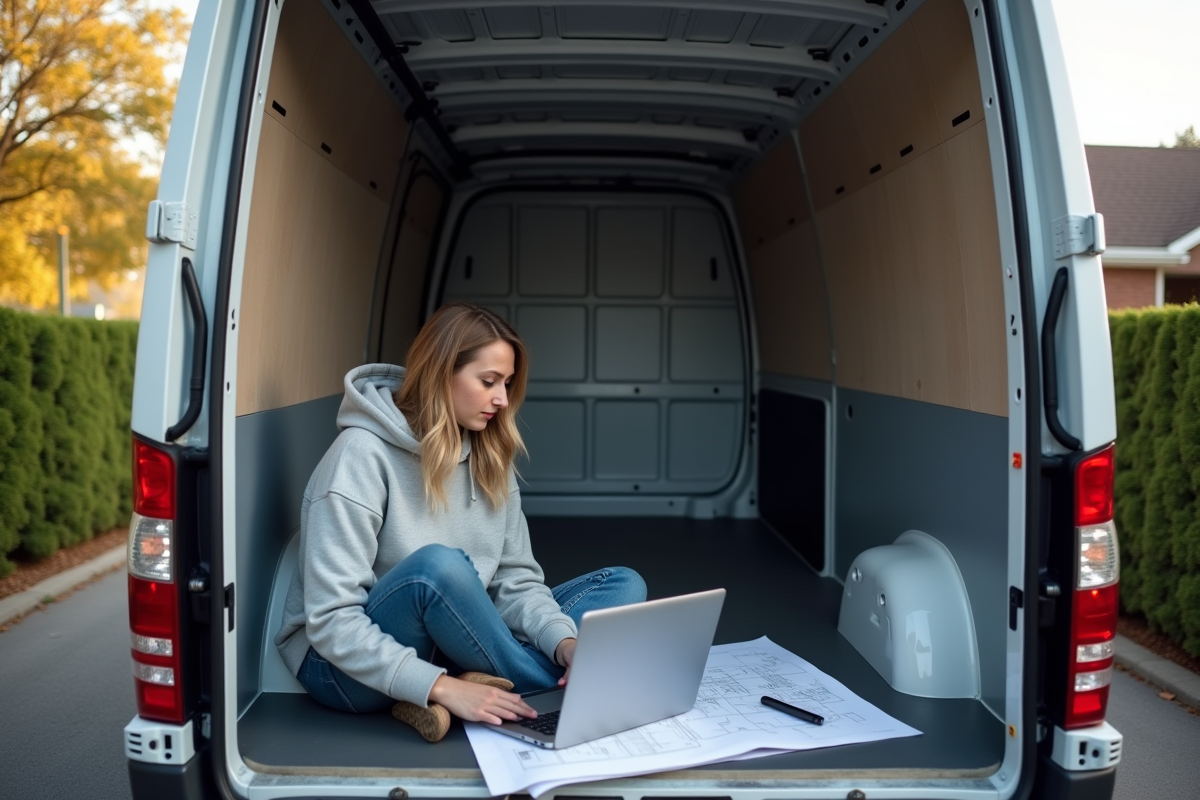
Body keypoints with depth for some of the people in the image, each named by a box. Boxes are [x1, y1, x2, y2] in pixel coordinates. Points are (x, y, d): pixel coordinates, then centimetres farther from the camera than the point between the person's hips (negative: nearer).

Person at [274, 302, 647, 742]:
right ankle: (549, 687, -14)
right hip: (346, 664, -6)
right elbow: (330, 621, -23)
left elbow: (516, 578, 0)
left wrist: (565, 642, -19)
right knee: (437, 566, -38)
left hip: (444, 646, 7)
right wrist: (442, 686, -31)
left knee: (624, 585, -3)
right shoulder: (362, 455, -18)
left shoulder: (490, 457, 2)